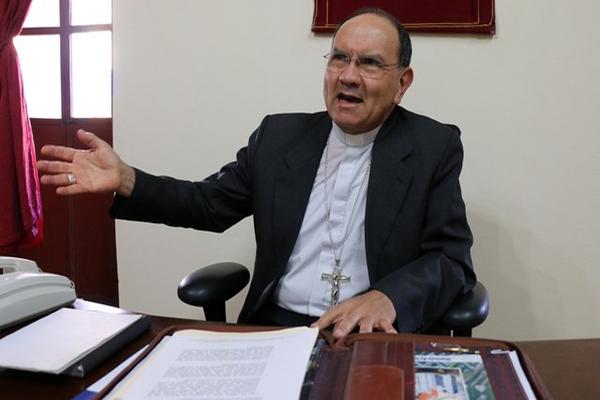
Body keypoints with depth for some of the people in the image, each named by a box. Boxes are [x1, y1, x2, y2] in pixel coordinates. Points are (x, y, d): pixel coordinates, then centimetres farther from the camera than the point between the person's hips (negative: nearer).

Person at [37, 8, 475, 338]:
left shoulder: (435, 148, 1)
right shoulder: (280, 135, 9)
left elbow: (452, 258, -5)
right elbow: (210, 204, 13)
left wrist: (385, 298, -26)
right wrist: (125, 180, -3)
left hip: (374, 339, -1)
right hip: (274, 328, 2)